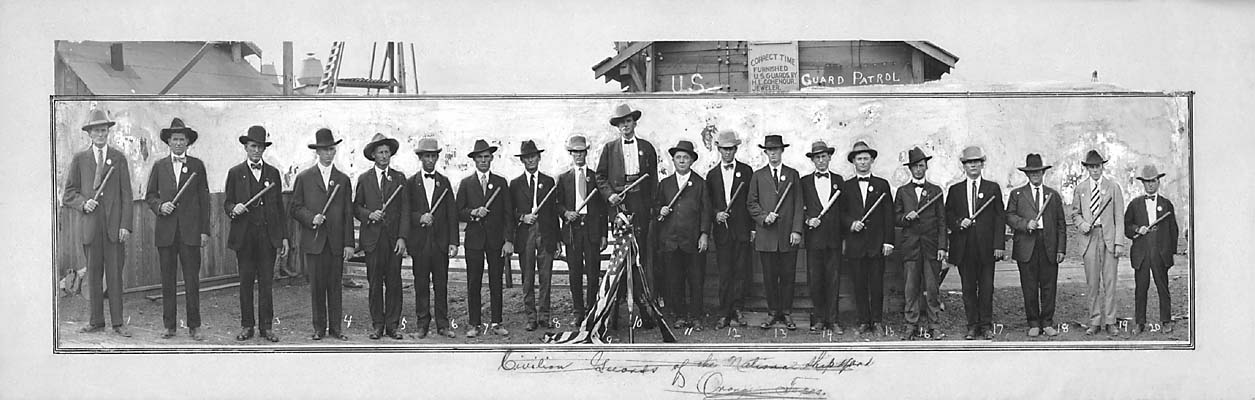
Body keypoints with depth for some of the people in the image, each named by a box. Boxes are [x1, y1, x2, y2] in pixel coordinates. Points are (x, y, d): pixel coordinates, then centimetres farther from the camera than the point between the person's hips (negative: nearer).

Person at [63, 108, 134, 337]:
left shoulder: (119, 158, 8)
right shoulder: (79, 159, 9)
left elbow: (126, 194, 4)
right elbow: (68, 193, 11)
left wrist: (126, 224, -4)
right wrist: (83, 203, -9)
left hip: (114, 225, -1)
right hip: (90, 225, 1)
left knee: (115, 275, -1)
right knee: (93, 275, 6)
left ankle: (117, 323, 3)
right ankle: (96, 321, 13)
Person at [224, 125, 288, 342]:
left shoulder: (273, 173, 10)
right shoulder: (235, 173, 6)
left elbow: (279, 206, 11)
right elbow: (227, 203, 7)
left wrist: (284, 236, 7)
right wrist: (233, 209, -18)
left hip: (268, 235, 1)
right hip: (244, 236, -1)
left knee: (266, 282, 2)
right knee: (246, 282, 4)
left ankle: (266, 326, 7)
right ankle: (246, 325, 11)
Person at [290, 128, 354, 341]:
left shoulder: (343, 179, 10)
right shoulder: (304, 178, 7)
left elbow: (348, 214, 7)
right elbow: (296, 208, 6)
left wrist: (349, 243, 1)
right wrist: (311, 218, -14)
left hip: (336, 241, 1)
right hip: (314, 241, -1)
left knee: (335, 285, 3)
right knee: (317, 286, 1)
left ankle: (335, 327, 9)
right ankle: (319, 328, 9)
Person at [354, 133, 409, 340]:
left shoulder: (399, 178, 8)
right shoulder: (364, 179, 9)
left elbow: (404, 209, 4)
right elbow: (356, 207, 12)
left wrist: (402, 237, -6)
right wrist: (369, 214, -10)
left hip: (394, 237, 0)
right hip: (373, 238, 0)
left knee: (394, 283, -1)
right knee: (375, 283, 2)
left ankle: (392, 325, 6)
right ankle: (377, 325, 9)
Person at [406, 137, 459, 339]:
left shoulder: (444, 182, 9)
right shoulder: (411, 183, 6)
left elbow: (452, 214, 5)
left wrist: (453, 242, -2)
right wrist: (419, 218, -14)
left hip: (441, 241, 1)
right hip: (419, 241, -1)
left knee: (441, 284, 3)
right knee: (421, 285, 3)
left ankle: (442, 325, 8)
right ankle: (422, 324, 10)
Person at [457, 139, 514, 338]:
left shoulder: (501, 182, 9)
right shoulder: (466, 183, 8)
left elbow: (508, 213, 5)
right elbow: (459, 213, 5)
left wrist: (508, 240, -3)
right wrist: (473, 213, -15)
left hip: (496, 239, 0)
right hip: (474, 239, 0)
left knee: (496, 283, 2)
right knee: (473, 284, 0)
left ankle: (496, 323, 9)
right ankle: (475, 324, 6)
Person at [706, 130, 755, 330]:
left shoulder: (746, 171, 7)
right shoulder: (712, 175, 12)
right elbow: (708, 203, 14)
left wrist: (753, 229, -1)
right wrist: (716, 214, -7)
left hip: (742, 230, -1)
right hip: (722, 230, 1)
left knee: (741, 272, -2)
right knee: (724, 274, 0)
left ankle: (737, 310, 6)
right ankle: (724, 315, 2)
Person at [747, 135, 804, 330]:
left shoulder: (792, 174, 9)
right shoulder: (758, 175, 10)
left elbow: (798, 204, 5)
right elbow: (751, 203, 8)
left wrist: (797, 230, -4)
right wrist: (764, 217, -9)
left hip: (788, 235, 0)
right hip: (766, 235, 0)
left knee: (787, 276, 2)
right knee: (769, 277, 3)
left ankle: (786, 313, 11)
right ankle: (772, 313, 12)